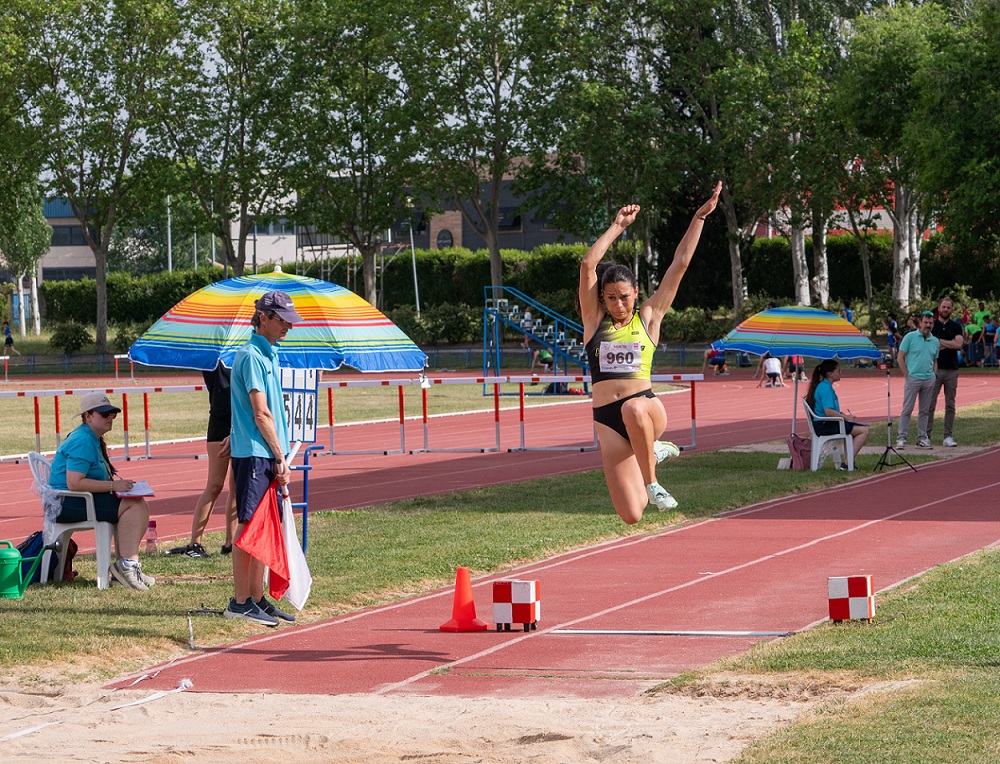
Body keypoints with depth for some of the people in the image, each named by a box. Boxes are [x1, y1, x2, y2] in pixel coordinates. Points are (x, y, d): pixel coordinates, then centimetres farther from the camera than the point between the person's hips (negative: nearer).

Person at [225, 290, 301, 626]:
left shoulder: (268, 355, 17)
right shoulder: (251, 356, -13)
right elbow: (261, 414, -16)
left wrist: (280, 457, 15)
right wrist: (280, 458, -13)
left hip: (268, 456, 9)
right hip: (254, 454, -9)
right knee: (249, 524, -7)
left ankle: (257, 598, 16)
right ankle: (240, 602, -5)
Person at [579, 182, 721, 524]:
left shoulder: (648, 318, 7)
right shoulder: (595, 320, 8)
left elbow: (680, 264, 7)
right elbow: (588, 264, -2)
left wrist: (699, 217, 5)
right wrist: (617, 227, 0)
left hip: (647, 406, -1)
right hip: (608, 419, 1)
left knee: (634, 408, -42)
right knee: (631, 516, -8)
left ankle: (651, 481, -18)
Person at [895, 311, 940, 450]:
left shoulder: (935, 341, 11)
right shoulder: (910, 337, -2)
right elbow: (901, 357, -3)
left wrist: (934, 376, 7)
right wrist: (907, 375, -7)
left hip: (929, 380, 4)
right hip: (912, 378, -4)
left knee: (924, 411, 8)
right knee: (907, 410, -6)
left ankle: (922, 438, 14)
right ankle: (901, 438, -3)